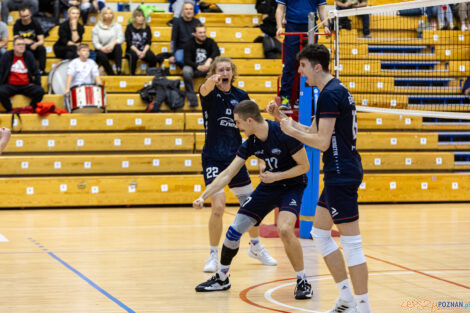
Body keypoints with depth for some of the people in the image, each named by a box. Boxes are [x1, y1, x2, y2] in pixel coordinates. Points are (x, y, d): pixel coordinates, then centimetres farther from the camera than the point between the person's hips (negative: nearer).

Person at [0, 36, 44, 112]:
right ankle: (10, 111, -12)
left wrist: (37, 84, 1)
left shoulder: (29, 55, 8)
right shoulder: (7, 56, 2)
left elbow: (36, 72, 12)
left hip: (26, 86, 1)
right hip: (10, 86, -1)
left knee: (40, 91, -26)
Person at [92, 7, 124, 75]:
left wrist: (113, 43, -25)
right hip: (101, 50, -1)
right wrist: (102, 48, -22)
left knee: (118, 46, -33)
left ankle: (119, 71, -39)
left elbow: (121, 38, -4)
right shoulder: (97, 28, 6)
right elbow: (95, 43, -2)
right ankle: (111, 74, -33)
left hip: (113, 51, 1)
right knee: (101, 55, -37)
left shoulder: (117, 26, 9)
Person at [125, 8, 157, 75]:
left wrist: (144, 52, -17)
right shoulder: (130, 27, 0)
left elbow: (148, 43, 1)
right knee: (134, 55, -38)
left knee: (152, 57, -29)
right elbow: (129, 43, -6)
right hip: (132, 50, -2)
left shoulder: (147, 28, 7)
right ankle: (132, 74, -29)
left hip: (144, 49, 2)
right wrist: (137, 51, -21)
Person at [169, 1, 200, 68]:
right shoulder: (177, 22, 2)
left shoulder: (197, 22, 7)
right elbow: (173, 40, 1)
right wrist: (172, 55, -8)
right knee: (179, 60, -36)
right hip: (181, 49, -1)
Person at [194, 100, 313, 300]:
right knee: (234, 230, 0)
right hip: (268, 186, 6)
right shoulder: (250, 143, -7)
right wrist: (203, 197, -9)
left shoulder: (284, 134, -26)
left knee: (284, 229, -31)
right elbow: (227, 174, -3)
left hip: (292, 185, -6)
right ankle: (221, 278, 22)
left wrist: (276, 176, -23)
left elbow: (304, 166, -17)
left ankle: (302, 282, -12)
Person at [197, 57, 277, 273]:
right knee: (218, 207, -16)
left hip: (235, 157, 4)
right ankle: (214, 256, 0)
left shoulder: (241, 96, 4)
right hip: (213, 158, -4)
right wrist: (211, 81, -57)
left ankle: (255, 247, 36)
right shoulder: (210, 92, -7)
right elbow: (205, 90, -32)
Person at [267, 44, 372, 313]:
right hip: (339, 173, 11)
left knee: (351, 243, -7)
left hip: (341, 175, -11)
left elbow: (322, 142, -20)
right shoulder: (337, 90, 16)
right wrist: (283, 117, 13)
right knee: (320, 234, 16)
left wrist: (292, 131, -7)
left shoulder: (329, 95, -16)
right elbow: (313, 132, 21)